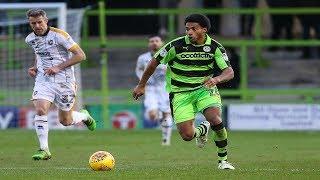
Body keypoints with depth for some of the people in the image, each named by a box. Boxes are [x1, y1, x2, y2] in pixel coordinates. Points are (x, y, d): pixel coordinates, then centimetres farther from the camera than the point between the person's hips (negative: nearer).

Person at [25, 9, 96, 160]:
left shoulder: (58, 35, -14)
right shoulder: (30, 39, 4)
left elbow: (80, 55, -13)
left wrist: (59, 67, -19)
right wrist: (35, 67, 7)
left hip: (64, 80, -4)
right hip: (43, 79, 4)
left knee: (66, 121, 5)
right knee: (40, 110, -21)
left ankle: (84, 116, 40)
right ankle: (44, 150, -15)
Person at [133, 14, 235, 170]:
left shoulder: (215, 47, -8)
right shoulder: (176, 46, -13)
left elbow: (229, 72, -11)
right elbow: (155, 62, 0)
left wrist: (216, 79, -33)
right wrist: (141, 85, 6)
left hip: (205, 88, 0)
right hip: (180, 93, 0)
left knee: (215, 120, -27)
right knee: (187, 135, -12)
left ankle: (223, 160, -7)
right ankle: (203, 130, 28)